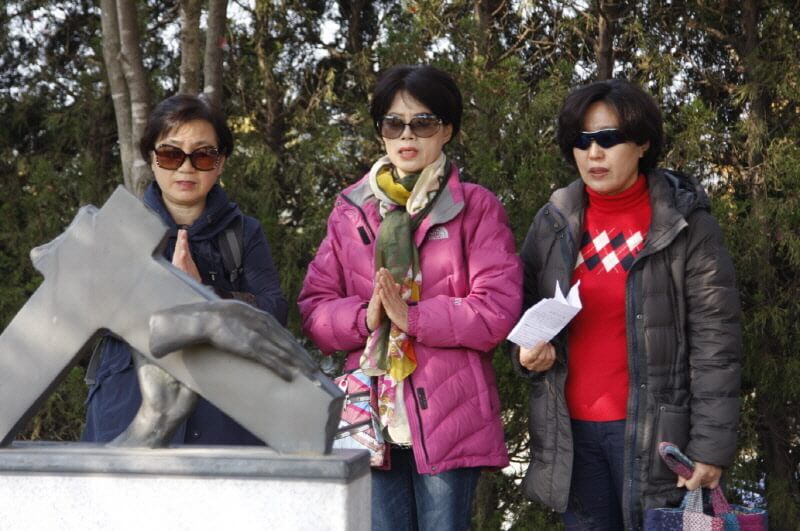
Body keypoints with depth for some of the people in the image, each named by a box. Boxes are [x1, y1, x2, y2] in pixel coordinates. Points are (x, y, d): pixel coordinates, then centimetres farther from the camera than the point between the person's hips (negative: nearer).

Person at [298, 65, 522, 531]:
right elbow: (314, 310, 7)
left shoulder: (477, 208, 2)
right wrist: (364, 317, -12)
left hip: (448, 420, -3)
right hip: (373, 417, 3)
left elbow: (497, 311, -8)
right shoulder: (351, 210, 12)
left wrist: (411, 317, -15)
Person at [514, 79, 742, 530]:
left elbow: (715, 344, -8)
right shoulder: (553, 224, 5)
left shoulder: (686, 225, -6)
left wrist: (712, 445, -14)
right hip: (571, 430, 4)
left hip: (653, 430, -4)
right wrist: (530, 351, -6)